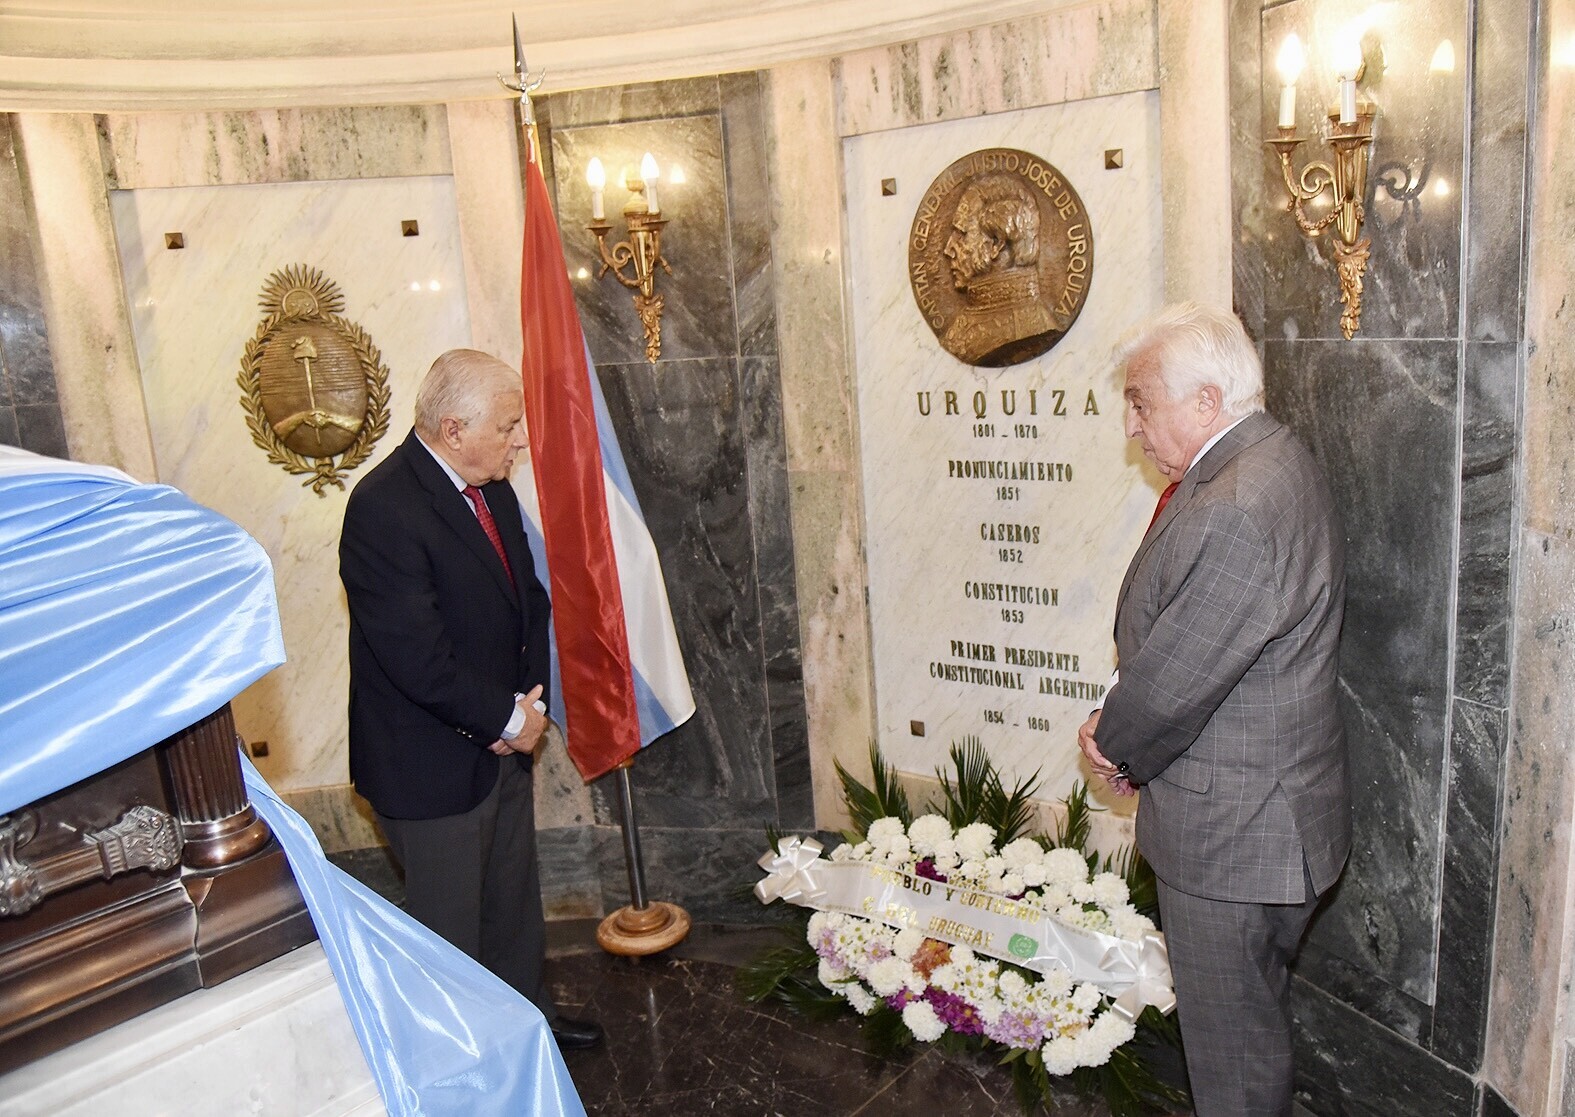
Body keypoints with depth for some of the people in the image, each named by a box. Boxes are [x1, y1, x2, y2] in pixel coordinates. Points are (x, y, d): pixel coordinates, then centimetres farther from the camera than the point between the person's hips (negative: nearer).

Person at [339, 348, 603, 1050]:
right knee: (451, 926, 11)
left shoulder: (491, 487, 2)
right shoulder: (384, 508, -26)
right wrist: (509, 717, -17)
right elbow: (416, 657, -28)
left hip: (503, 742, 8)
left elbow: (528, 596, 10)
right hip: (433, 764, -8)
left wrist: (532, 698, -4)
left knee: (514, 898, 25)